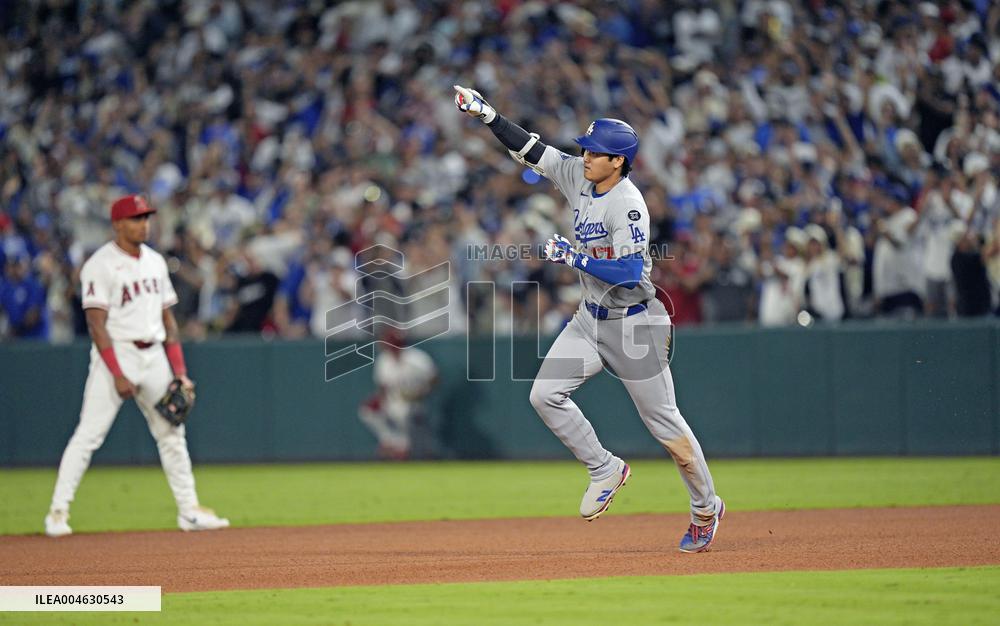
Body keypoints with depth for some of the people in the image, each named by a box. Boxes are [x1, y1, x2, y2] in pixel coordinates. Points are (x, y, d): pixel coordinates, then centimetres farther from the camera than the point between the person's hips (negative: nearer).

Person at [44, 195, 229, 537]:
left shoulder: (155, 261, 13)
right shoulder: (101, 265, -9)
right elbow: (96, 323, -15)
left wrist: (180, 371, 9)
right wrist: (117, 375, -20)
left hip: (154, 355, 7)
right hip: (116, 354, -7)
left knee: (171, 433, 9)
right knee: (89, 434, -10)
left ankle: (189, 511, 16)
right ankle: (58, 511, -5)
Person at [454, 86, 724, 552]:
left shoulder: (628, 205, -24)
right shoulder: (579, 176, -1)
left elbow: (630, 272, -32)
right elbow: (529, 150, 4)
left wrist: (574, 256, -30)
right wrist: (486, 115, -4)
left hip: (634, 322, -8)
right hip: (591, 317, 8)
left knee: (663, 422, 1)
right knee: (545, 395, -5)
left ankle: (706, 508, 19)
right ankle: (605, 470, 12)